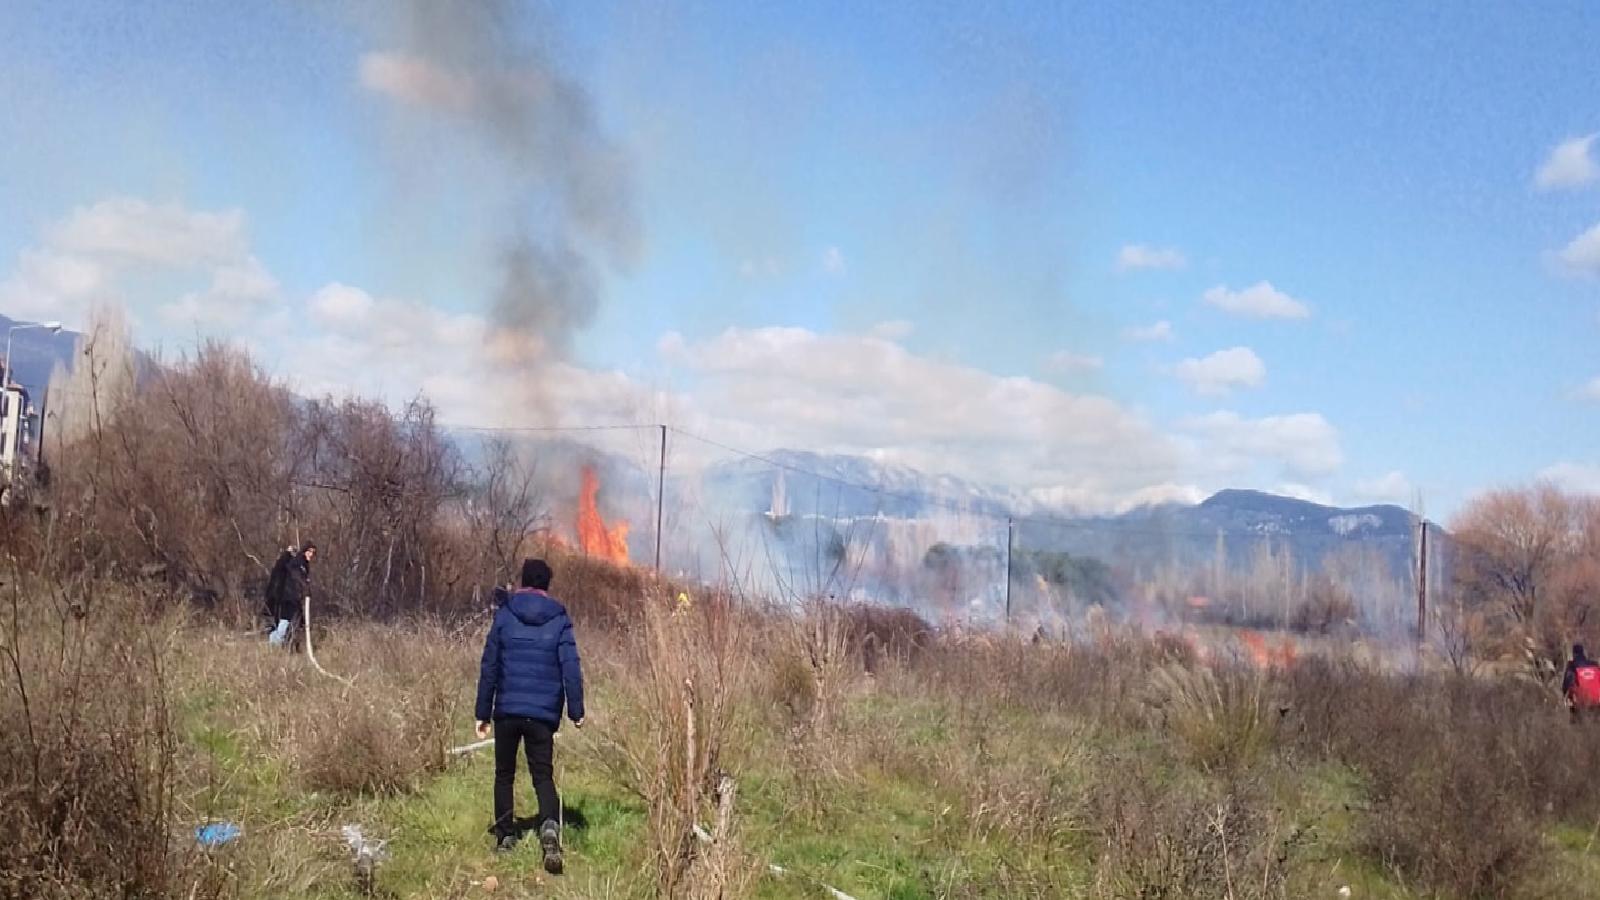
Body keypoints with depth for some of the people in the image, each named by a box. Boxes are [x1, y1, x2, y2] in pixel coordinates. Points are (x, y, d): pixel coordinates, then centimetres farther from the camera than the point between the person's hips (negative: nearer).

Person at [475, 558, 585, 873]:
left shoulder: (504, 614, 1)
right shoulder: (559, 619, 1)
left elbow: (489, 666, 1)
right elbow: (571, 667, -5)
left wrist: (483, 712, 6)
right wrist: (576, 710, 0)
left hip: (507, 710, 0)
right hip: (544, 713, 0)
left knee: (504, 774, 17)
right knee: (543, 775, 5)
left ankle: (505, 835, 18)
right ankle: (550, 826, -21)